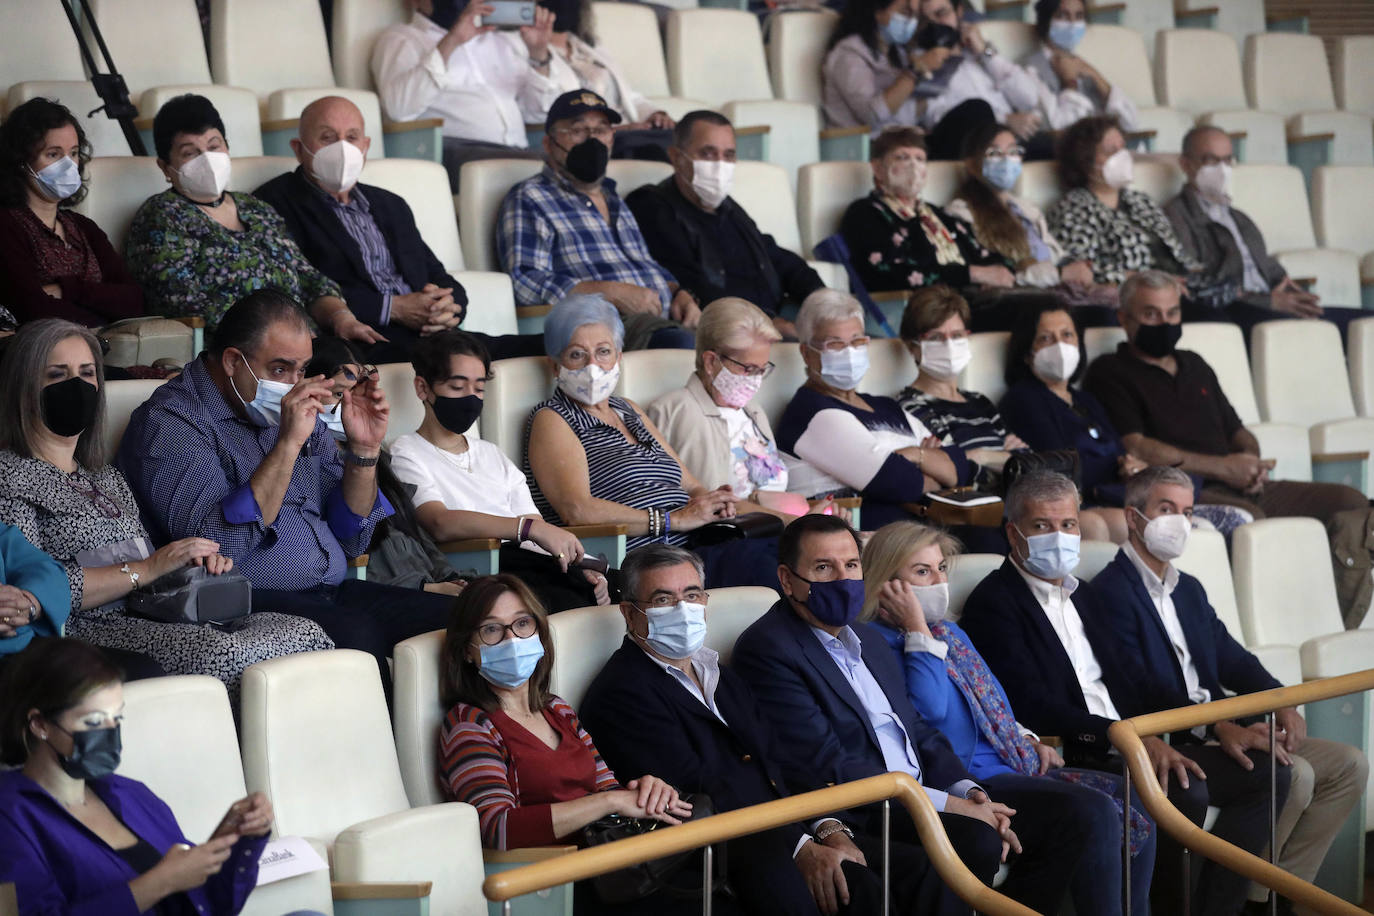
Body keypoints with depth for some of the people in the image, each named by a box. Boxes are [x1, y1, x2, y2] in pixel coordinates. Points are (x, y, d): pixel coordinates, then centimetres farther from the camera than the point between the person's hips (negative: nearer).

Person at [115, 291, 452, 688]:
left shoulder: (297, 412, 19)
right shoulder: (169, 422, -4)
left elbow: (350, 540, 18)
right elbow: (217, 545, -20)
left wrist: (363, 449, 3)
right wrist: (287, 444, -21)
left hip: (331, 594, 7)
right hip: (248, 605, -7)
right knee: (356, 634, -35)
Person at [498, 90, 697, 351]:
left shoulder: (616, 202, 30)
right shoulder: (529, 199, 5)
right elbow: (524, 283, -9)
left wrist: (680, 294, 11)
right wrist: (613, 293, -15)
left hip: (665, 319, 8)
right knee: (679, 341, -39)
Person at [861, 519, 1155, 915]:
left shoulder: (949, 631, 21)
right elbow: (930, 710, -21)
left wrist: (1028, 740, 12)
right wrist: (918, 630, -14)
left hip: (1016, 765, 9)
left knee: (1138, 806, -6)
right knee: (1097, 811, -27)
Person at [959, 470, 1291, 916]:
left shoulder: (1088, 598, 22)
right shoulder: (993, 604, -5)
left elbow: (1141, 678, 19)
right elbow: (1033, 707, -16)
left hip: (1135, 747, 9)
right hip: (1069, 759, -9)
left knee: (1266, 773, 1)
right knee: (1186, 792, -31)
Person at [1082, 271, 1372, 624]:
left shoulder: (1194, 366, 28)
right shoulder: (1110, 373, 5)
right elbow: (1136, 448, -10)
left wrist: (1250, 461, 3)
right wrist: (1224, 467, -13)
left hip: (1241, 488, 8)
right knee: (1246, 517, -39)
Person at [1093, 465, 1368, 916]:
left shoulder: (1189, 589, 21)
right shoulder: (1111, 592, -10)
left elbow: (1231, 658, 15)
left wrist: (1280, 702, -7)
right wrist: (1219, 728, -30)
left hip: (1222, 729, 10)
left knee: (1349, 765, 1)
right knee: (1293, 775, -27)